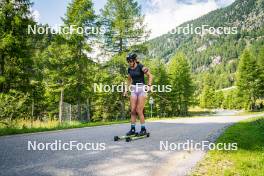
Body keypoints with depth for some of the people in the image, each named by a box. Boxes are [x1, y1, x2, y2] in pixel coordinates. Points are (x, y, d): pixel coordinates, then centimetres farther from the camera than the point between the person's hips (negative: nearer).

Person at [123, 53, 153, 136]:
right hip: (133, 90, 6)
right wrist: (126, 89, 16)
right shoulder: (129, 69, 9)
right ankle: (133, 129, 8)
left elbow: (150, 76, -10)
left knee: (139, 111, -9)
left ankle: (143, 129, 2)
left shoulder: (140, 67, -9)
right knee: (133, 110, 1)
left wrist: (149, 86, -21)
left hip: (142, 89, -6)